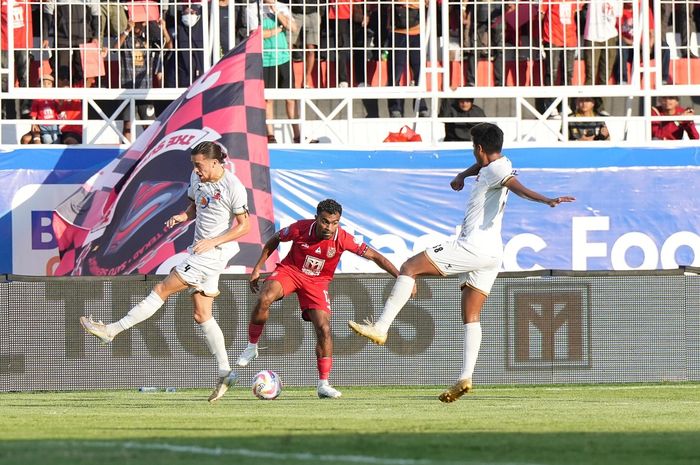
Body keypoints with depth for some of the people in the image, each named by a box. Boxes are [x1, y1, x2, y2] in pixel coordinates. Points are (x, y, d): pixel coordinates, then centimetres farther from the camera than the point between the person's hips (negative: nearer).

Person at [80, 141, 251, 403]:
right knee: (202, 315, 8)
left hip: (215, 252, -9)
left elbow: (244, 225, -12)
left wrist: (213, 242, -20)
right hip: (201, 251, 9)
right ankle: (225, 374, 11)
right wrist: (184, 216, 0)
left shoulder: (233, 187, -16)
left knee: (163, 289, -11)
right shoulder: (197, 178, 8)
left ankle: (113, 330, -8)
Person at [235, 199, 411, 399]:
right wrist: (257, 268, 2)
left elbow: (375, 256, -15)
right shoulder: (300, 229, -21)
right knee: (264, 299, -30)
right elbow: (274, 240, 0)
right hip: (289, 270, -1)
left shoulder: (342, 239, -21)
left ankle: (324, 384, -3)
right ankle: (252, 347, -8)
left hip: (317, 282, 1)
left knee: (324, 328, -14)